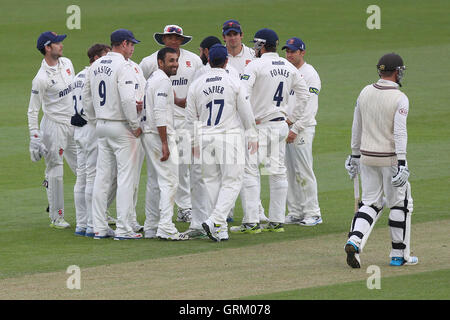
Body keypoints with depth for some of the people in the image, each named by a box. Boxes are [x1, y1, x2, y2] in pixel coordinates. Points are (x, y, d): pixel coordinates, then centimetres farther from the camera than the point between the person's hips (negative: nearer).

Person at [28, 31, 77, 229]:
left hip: (74, 123, 7)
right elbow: (33, 110, -13)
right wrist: (34, 138, -16)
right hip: (54, 126, -7)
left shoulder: (66, 63, 6)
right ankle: (56, 217, 7)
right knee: (55, 173, -1)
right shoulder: (41, 78, -16)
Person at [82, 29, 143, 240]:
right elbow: (127, 99, -23)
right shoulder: (123, 66, -15)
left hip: (101, 126, 8)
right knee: (125, 177, -4)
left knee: (102, 176, 10)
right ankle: (123, 228, -7)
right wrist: (135, 125, -13)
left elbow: (87, 97, 16)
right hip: (122, 127, -8)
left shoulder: (95, 66, 10)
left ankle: (99, 228, 11)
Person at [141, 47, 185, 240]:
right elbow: (160, 113, -21)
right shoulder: (162, 81, -14)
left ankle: (151, 228, 18)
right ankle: (165, 228, -18)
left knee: (155, 181, 14)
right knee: (169, 181, -11)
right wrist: (165, 144, -23)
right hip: (159, 136, -11)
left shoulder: (152, 78, 18)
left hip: (148, 135, 11)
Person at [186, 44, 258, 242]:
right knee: (232, 181, 0)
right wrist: (253, 137, 9)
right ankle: (215, 221, -17)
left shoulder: (196, 85, 3)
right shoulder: (234, 83, -5)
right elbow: (246, 112, -2)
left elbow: (191, 117, 8)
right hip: (230, 136, -3)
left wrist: (195, 142, 18)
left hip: (205, 137, 3)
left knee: (212, 181, 12)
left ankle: (220, 228, 12)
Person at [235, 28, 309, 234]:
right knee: (278, 172, 10)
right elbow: (304, 95, 15)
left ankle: (251, 222, -9)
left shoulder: (256, 65, -12)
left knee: (249, 171, -4)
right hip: (280, 125, 7)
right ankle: (277, 221, 12)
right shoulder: (289, 67, 9)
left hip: (258, 125, -7)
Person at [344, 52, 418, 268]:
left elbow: (356, 128, 10)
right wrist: (401, 164, -22)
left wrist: (355, 155, 19)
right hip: (390, 158, -5)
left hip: (367, 157, 5)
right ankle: (399, 255, 12)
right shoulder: (400, 99, -14)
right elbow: (400, 133, -21)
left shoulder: (365, 93, 3)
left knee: (370, 203, 12)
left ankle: (354, 241, -12)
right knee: (400, 204, 9)